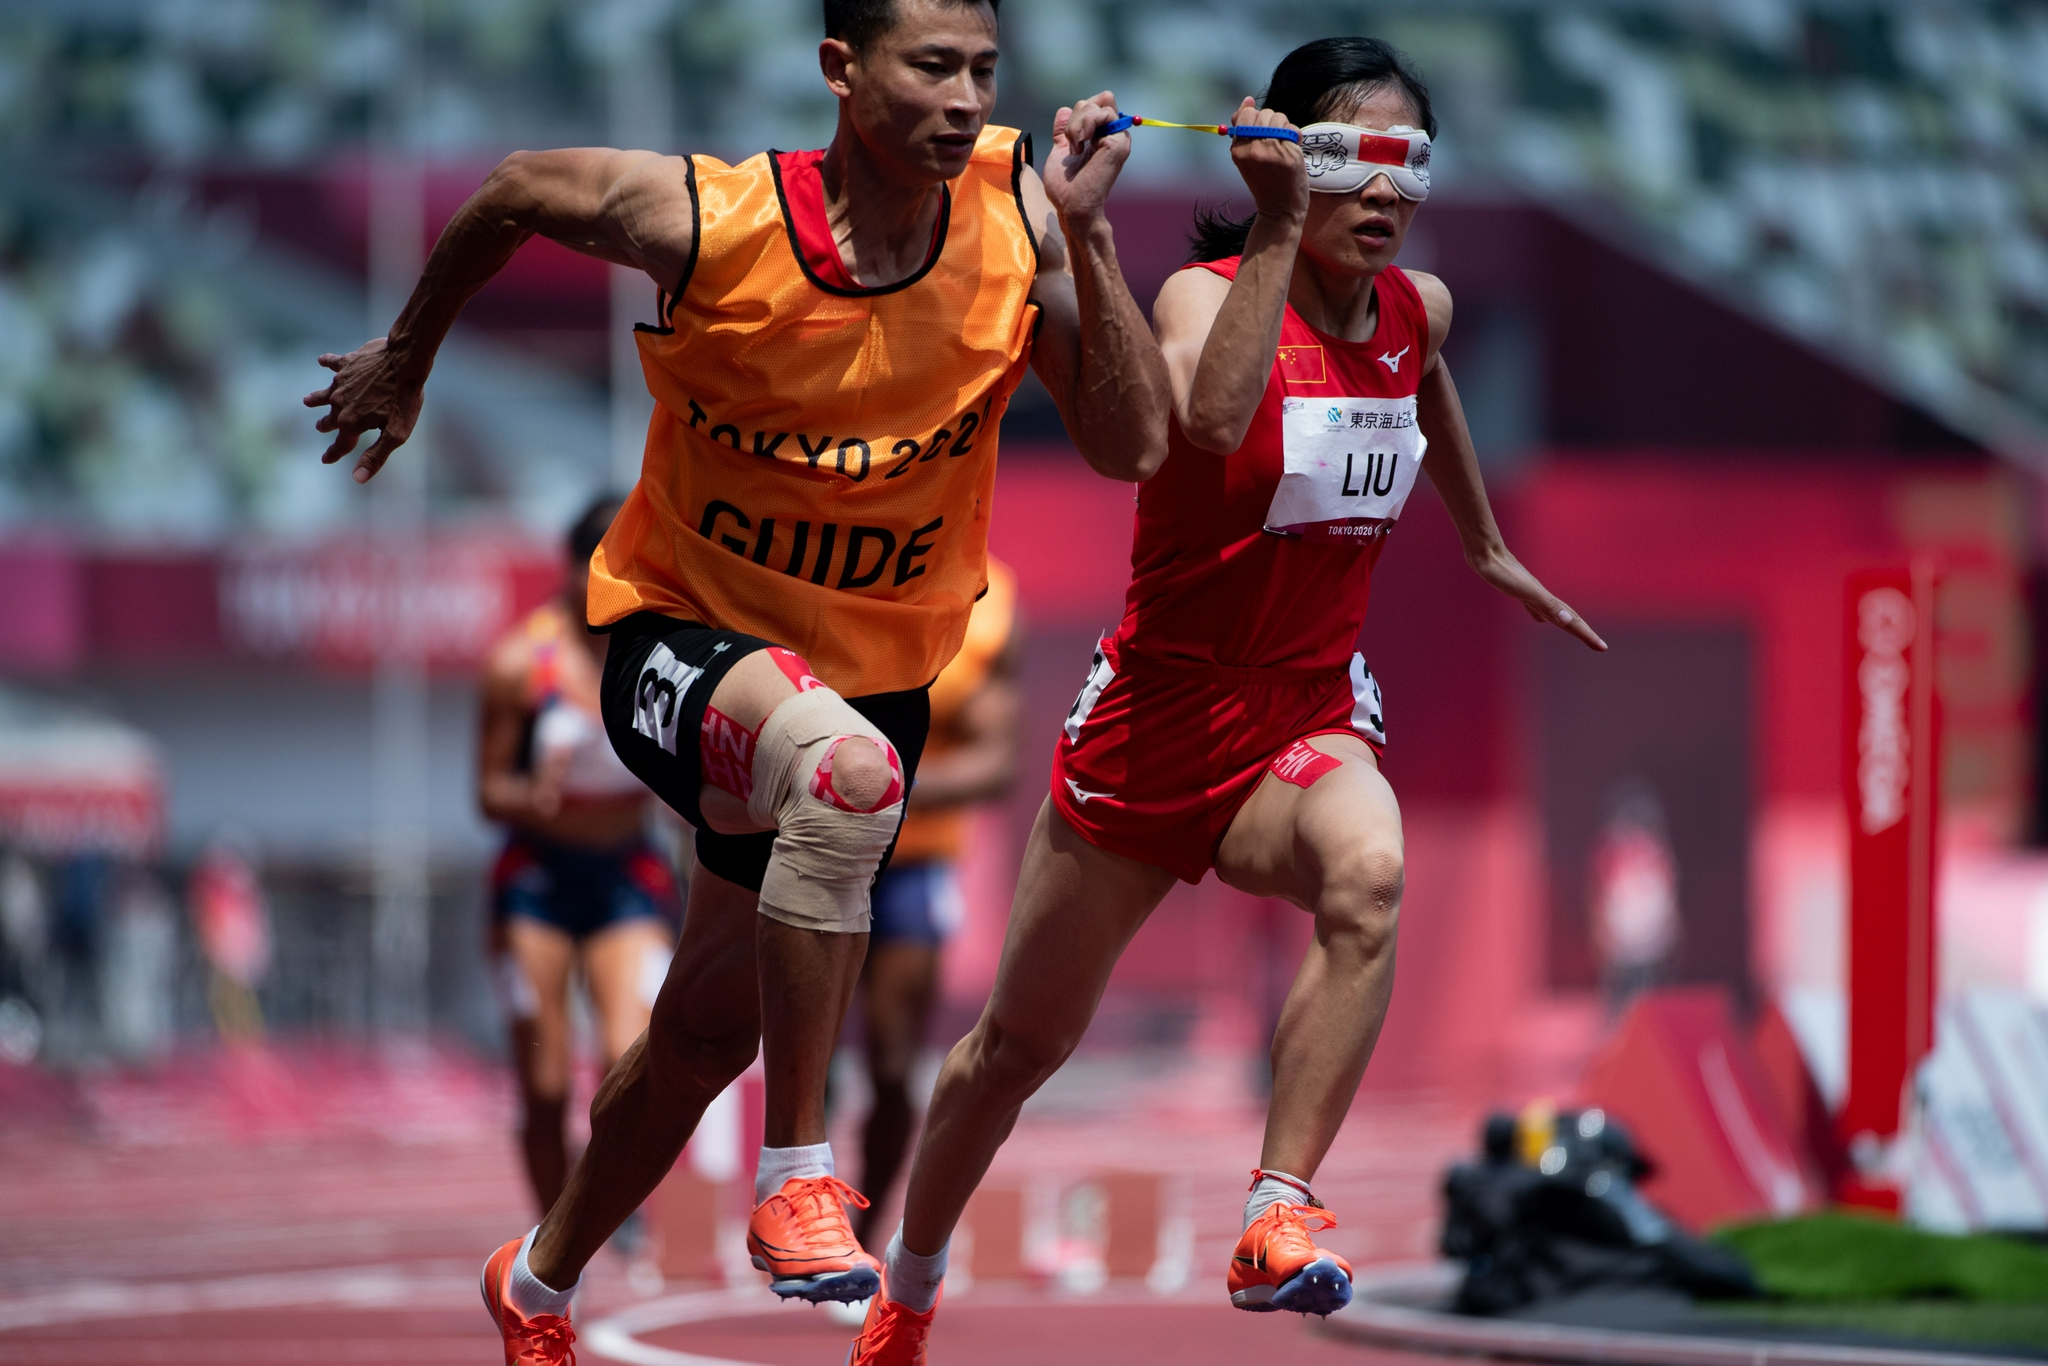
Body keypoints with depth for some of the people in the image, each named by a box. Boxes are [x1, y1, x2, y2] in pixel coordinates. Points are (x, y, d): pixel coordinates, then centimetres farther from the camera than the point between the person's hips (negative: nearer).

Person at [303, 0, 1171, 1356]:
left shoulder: (1019, 211, -16)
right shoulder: (706, 221, -23)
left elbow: (1134, 446, -18)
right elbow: (515, 191, -3)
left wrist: (1086, 237, -29)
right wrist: (405, 361, 12)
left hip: (879, 668, 4)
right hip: (688, 636, -4)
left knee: (706, 1035, 19)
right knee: (844, 767, -39)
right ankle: (796, 1181, -28)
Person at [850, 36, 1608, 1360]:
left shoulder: (1420, 309, 1)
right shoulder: (1208, 292, -15)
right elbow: (1213, 420, -39)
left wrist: (1487, 546, 40)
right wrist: (1279, 225, -40)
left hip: (1311, 716, 3)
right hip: (1162, 708, -2)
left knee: (1369, 874, -36)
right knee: (1024, 1042, 15)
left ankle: (1278, 1222, -36)